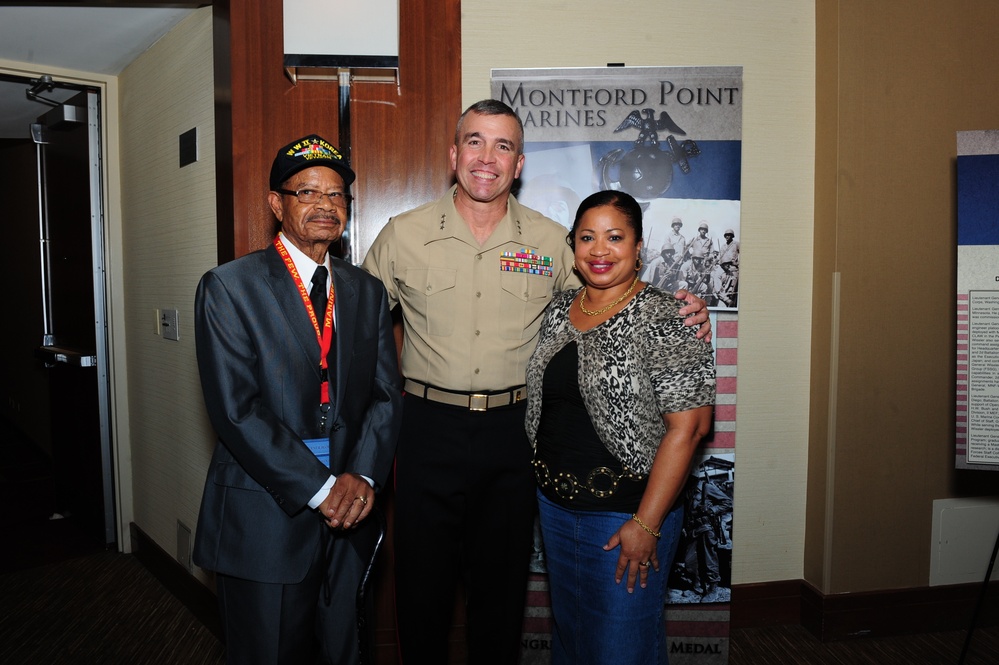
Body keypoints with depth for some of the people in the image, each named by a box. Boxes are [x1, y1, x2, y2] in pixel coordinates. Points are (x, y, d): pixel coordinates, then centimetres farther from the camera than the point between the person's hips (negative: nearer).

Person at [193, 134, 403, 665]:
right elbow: (235, 408, -15)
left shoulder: (367, 291, 8)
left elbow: (385, 394, 5)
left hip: (348, 519, 4)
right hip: (265, 517, -4)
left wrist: (362, 475, -11)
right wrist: (320, 488, -17)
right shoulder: (227, 287, -7)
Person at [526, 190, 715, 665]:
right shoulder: (559, 309, 4)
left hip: (626, 512, -6)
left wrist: (646, 524, -20)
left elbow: (688, 425, -19)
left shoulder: (664, 318, -15)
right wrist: (547, 480, 8)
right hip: (555, 503, 6)